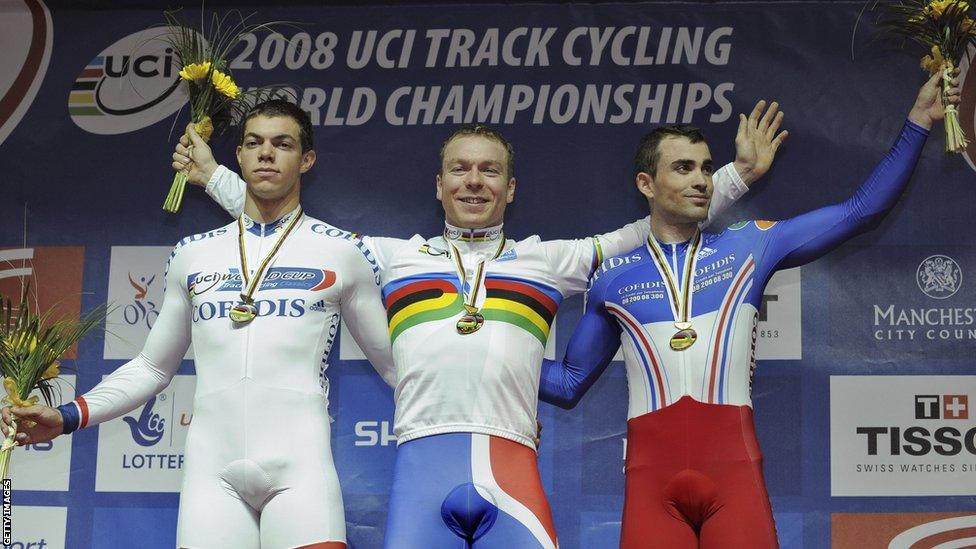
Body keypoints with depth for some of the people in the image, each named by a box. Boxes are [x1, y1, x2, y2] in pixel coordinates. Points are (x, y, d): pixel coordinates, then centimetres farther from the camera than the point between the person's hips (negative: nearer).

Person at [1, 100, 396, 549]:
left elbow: (393, 363, 15)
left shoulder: (341, 252, 9)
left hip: (299, 466, -2)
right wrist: (68, 417, 12)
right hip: (213, 470, 2)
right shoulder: (192, 255, 17)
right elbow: (152, 367, 22)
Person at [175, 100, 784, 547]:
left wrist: (739, 173, 21)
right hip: (422, 462, 0)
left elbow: (647, 233, 24)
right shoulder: (396, 256, 23)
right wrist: (214, 175, 35)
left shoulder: (546, 259, 22)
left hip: (511, 463, 0)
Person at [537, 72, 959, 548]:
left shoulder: (749, 246, 14)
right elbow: (569, 384, 21)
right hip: (651, 470, 0)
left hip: (733, 465, 0)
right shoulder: (612, 278, 14)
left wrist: (917, 121, 11)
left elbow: (861, 210, 15)